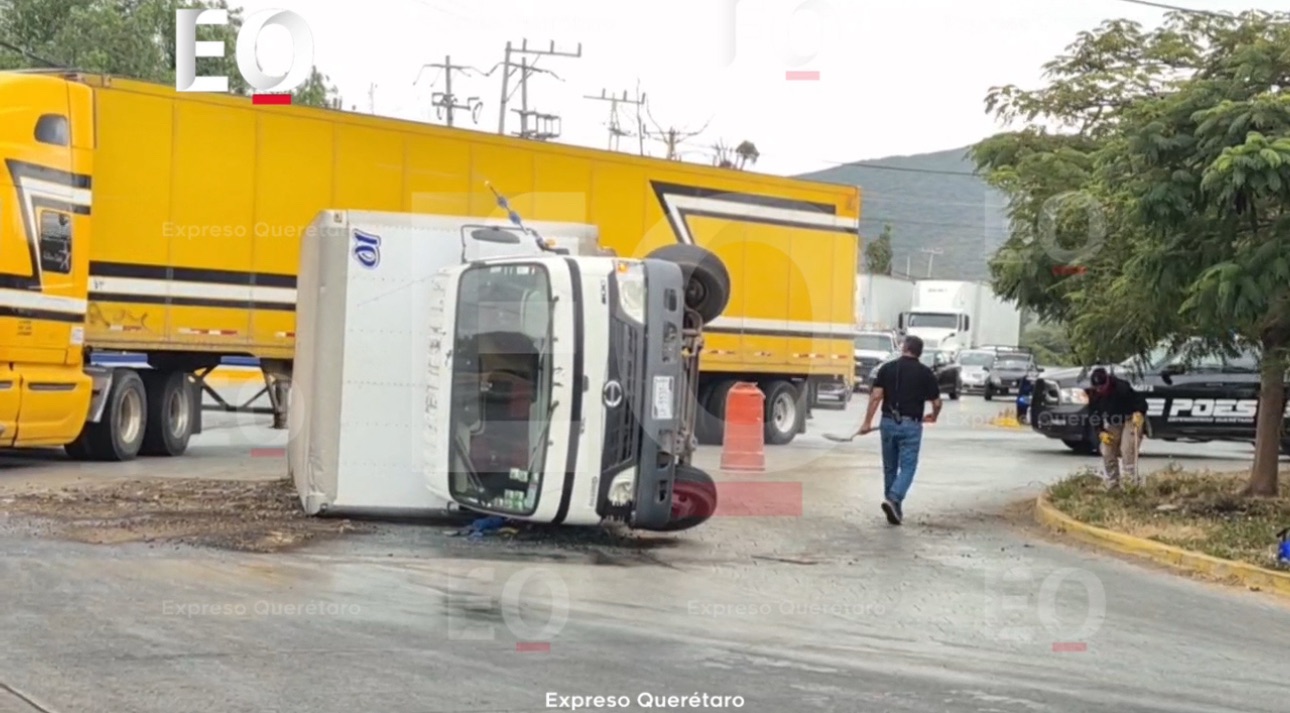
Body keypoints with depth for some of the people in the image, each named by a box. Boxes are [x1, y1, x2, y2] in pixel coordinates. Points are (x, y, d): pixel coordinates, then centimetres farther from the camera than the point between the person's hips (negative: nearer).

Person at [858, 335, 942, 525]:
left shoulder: (887, 368, 3)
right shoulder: (925, 373, 1)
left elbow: (876, 396, -6)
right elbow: (937, 402, 3)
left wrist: (867, 422, -4)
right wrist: (934, 416, 25)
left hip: (888, 422, 2)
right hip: (911, 425, -2)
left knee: (890, 467, 14)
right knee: (907, 467, -1)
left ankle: (894, 507, 22)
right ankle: (893, 499, -22)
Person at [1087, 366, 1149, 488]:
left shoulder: (1122, 387, -25)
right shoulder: (1094, 395, -7)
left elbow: (1140, 400, -20)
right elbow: (1094, 415, 3)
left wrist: (1139, 414, -40)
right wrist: (1101, 432, -9)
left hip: (1130, 422, -6)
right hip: (1111, 425, 6)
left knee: (1127, 451, -20)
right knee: (1107, 453, 0)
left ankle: (1134, 484, -22)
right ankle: (1112, 486, 10)